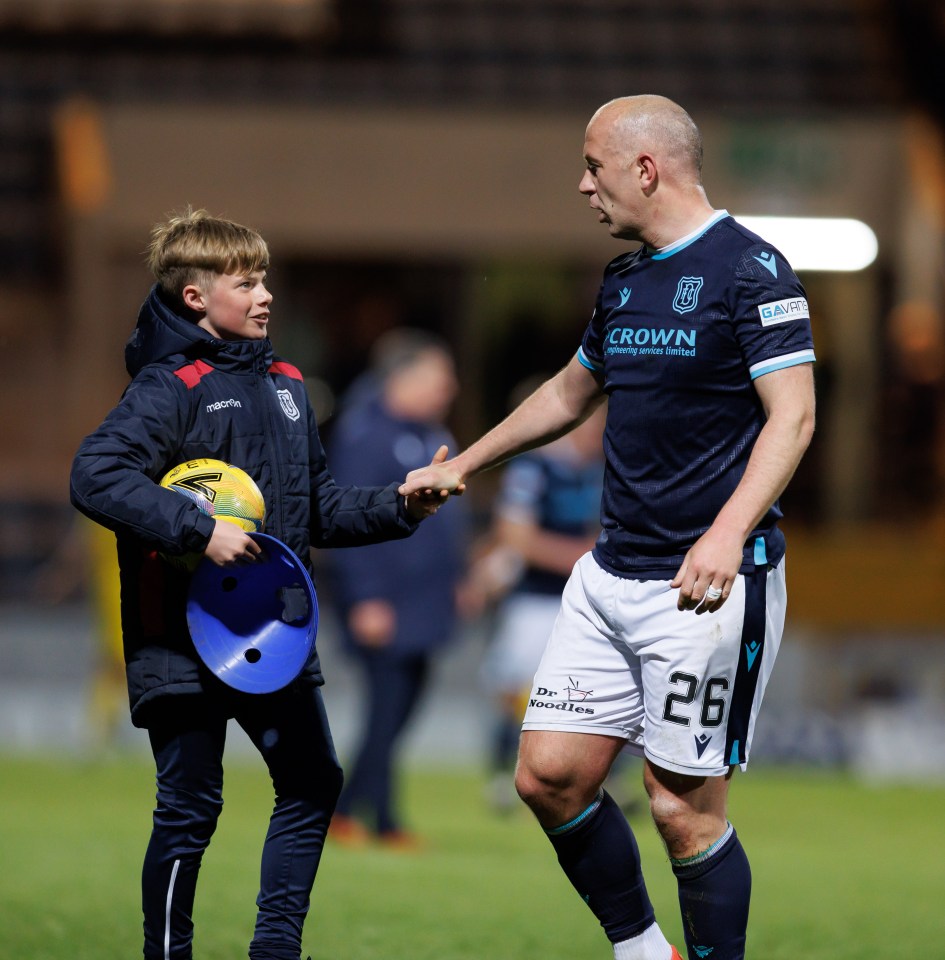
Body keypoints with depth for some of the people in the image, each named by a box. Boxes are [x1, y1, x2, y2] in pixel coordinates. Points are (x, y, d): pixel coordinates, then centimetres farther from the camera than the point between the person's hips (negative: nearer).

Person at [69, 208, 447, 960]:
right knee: (190, 810, -2)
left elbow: (318, 507, 20)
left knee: (312, 784, 11)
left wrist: (397, 508, 5)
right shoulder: (170, 388, -12)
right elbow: (96, 475, -24)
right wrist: (198, 531, -27)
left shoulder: (285, 385, 13)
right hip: (184, 638, -8)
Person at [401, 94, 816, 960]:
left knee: (685, 807, -7)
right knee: (549, 774, 4)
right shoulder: (623, 282, 15)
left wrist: (729, 534, -30)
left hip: (709, 587, -8)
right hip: (611, 575, 8)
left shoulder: (751, 269, -10)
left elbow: (793, 414, -17)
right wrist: (462, 466, 39)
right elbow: (570, 394, 32)